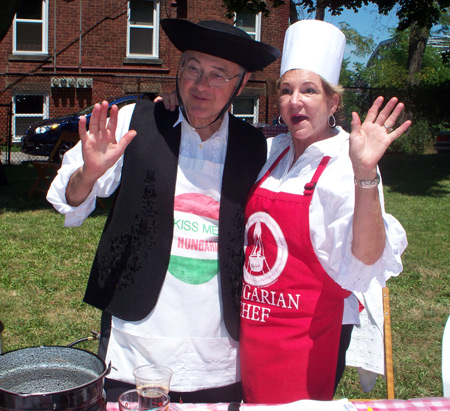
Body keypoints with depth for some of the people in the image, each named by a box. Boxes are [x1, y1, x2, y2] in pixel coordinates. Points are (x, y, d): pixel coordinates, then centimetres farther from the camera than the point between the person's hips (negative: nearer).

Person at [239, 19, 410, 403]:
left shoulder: (344, 165, -15)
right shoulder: (274, 151, 3)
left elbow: (363, 266, -25)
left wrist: (365, 175, -38)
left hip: (309, 338, -6)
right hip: (253, 325, 6)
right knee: (254, 401, 18)